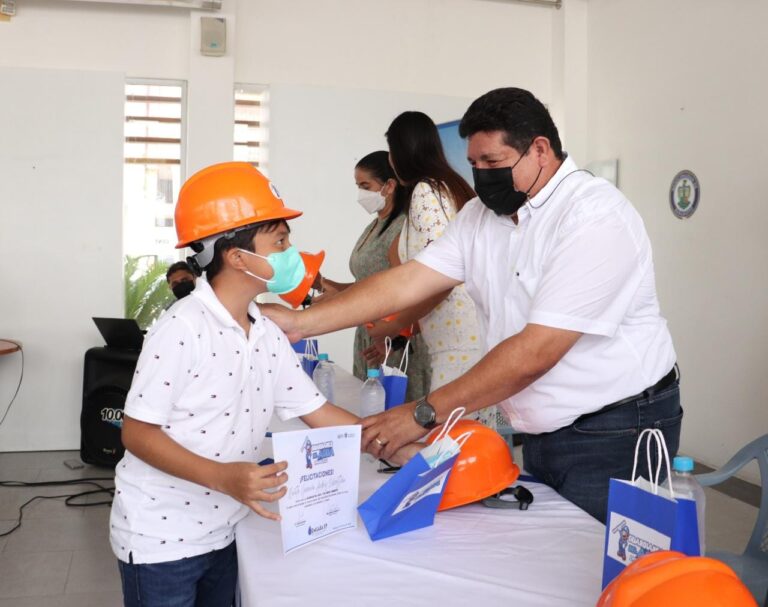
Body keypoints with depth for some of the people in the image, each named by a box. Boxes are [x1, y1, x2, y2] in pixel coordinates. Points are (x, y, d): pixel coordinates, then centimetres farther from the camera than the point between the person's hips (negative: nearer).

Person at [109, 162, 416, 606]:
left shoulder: (268, 335, 2)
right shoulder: (181, 329, -21)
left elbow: (319, 413, 5)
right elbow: (137, 433, -20)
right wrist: (225, 478, -32)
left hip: (222, 534, 7)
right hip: (160, 540, -7)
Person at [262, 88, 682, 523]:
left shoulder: (595, 217, -20)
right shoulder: (482, 215, 5)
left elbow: (535, 353, -26)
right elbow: (408, 282, -2)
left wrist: (424, 414, -23)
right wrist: (302, 322, -12)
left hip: (614, 433, -6)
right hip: (541, 430, 7)